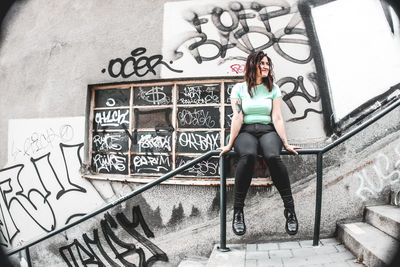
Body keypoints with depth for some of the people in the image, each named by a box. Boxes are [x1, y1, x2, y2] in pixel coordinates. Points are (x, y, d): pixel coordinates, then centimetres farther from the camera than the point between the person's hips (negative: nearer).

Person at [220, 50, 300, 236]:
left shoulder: (273, 88, 13)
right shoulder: (239, 88, 8)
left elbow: (277, 118, 5)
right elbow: (237, 117, 0)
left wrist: (285, 143, -3)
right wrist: (230, 144, -7)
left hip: (267, 131, 1)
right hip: (245, 132, -1)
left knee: (273, 156, -34)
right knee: (248, 155, -37)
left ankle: (289, 208, -22)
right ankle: (237, 211, -27)